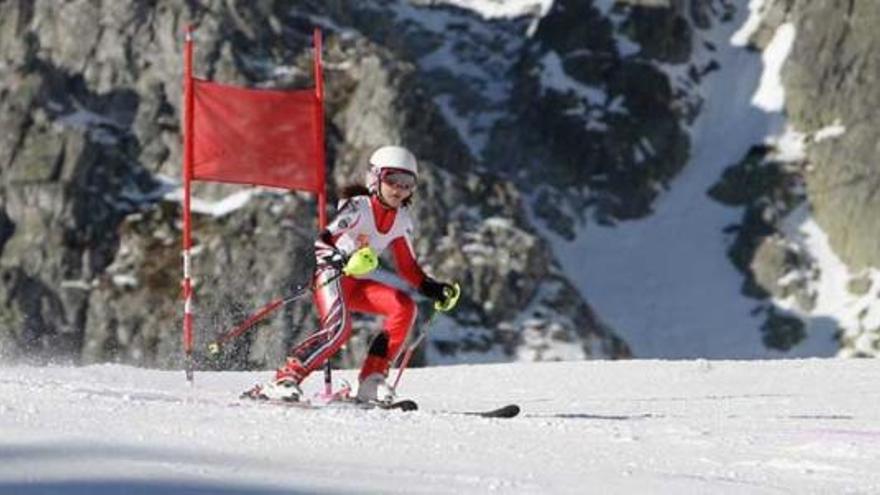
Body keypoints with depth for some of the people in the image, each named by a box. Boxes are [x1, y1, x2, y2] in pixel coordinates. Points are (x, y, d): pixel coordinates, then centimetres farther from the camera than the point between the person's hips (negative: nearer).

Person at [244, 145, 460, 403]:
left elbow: (408, 268, 15)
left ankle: (371, 381, -15)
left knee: (404, 307, -16)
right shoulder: (359, 207, -15)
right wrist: (343, 261, -45)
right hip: (331, 275, -7)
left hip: (357, 283, 7)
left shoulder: (402, 221, 6)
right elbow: (322, 242, -26)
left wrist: (434, 289, 1)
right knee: (339, 326, -32)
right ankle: (285, 379, -28)